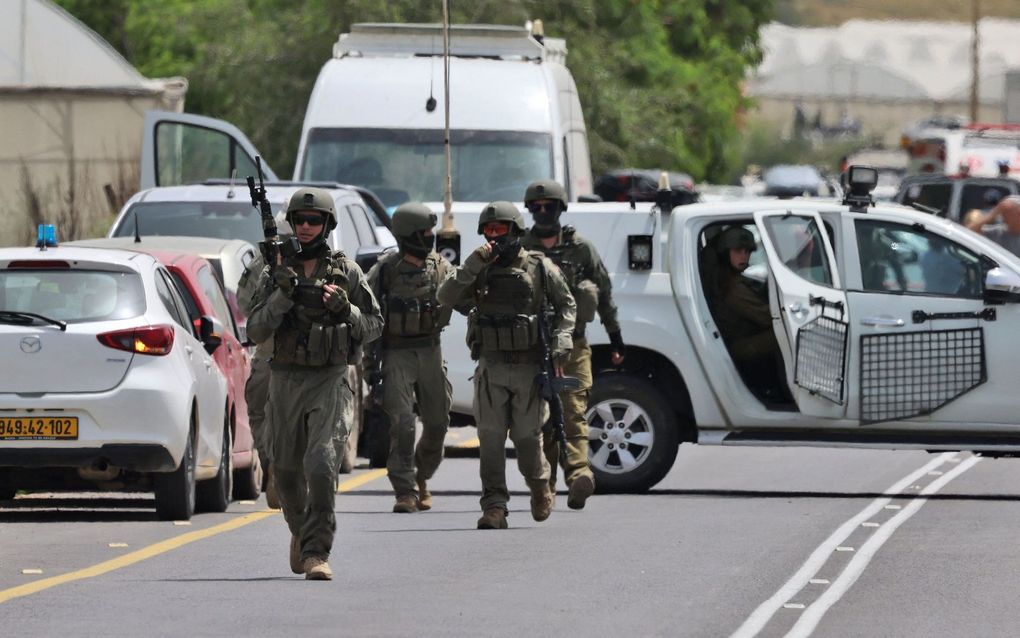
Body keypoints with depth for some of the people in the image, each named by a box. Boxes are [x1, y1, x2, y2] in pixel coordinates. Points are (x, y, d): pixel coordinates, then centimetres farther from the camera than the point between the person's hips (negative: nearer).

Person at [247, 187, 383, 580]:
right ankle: (300, 530, 40)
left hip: (330, 382, -3)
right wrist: (282, 295, -15)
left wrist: (345, 309, -13)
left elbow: (374, 325, 6)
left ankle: (316, 552, -19)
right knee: (287, 472, 13)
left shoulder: (346, 272, 2)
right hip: (286, 381, 3)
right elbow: (256, 332, -1)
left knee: (322, 467, -19)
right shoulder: (278, 272, 6)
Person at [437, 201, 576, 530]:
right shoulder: (480, 270, 6)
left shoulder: (540, 268, 1)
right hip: (491, 367, 2)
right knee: (491, 438, -6)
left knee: (527, 436, 4)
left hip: (530, 367, -2)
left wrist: (560, 344, -5)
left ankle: (539, 485, 32)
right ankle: (494, 507, -6)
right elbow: (446, 296, -6)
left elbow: (566, 305, 8)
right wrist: (472, 266, -17)